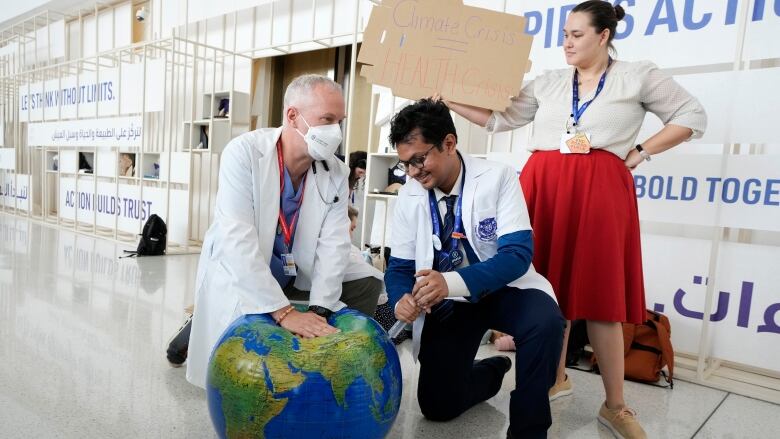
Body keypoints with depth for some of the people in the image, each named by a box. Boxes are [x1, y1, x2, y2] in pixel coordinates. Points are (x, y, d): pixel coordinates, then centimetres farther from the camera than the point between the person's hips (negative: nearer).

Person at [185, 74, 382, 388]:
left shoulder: (336, 173, -9)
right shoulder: (244, 152, -23)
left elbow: (333, 245, -16)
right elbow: (237, 241, -31)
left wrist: (319, 310, -29)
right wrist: (284, 312, -37)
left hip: (297, 278, 5)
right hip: (238, 277, -4)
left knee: (367, 284, -4)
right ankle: (202, 327, 8)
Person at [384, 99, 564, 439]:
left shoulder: (497, 177, -16)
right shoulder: (409, 196, -7)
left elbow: (517, 254, -24)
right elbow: (399, 267, -1)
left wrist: (452, 281, -39)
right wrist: (402, 299, -26)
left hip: (503, 289, -2)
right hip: (447, 300, 3)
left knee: (546, 322, -34)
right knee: (437, 405, -2)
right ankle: (492, 370, 31)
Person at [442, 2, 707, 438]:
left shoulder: (639, 76, 7)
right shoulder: (547, 82, 14)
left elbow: (694, 116, 10)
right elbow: (500, 119, 9)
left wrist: (640, 153, 0)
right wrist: (450, 102, 2)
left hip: (600, 189, -3)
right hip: (544, 186, 3)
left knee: (601, 295, -2)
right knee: (548, 286, 6)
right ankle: (556, 378, 25)